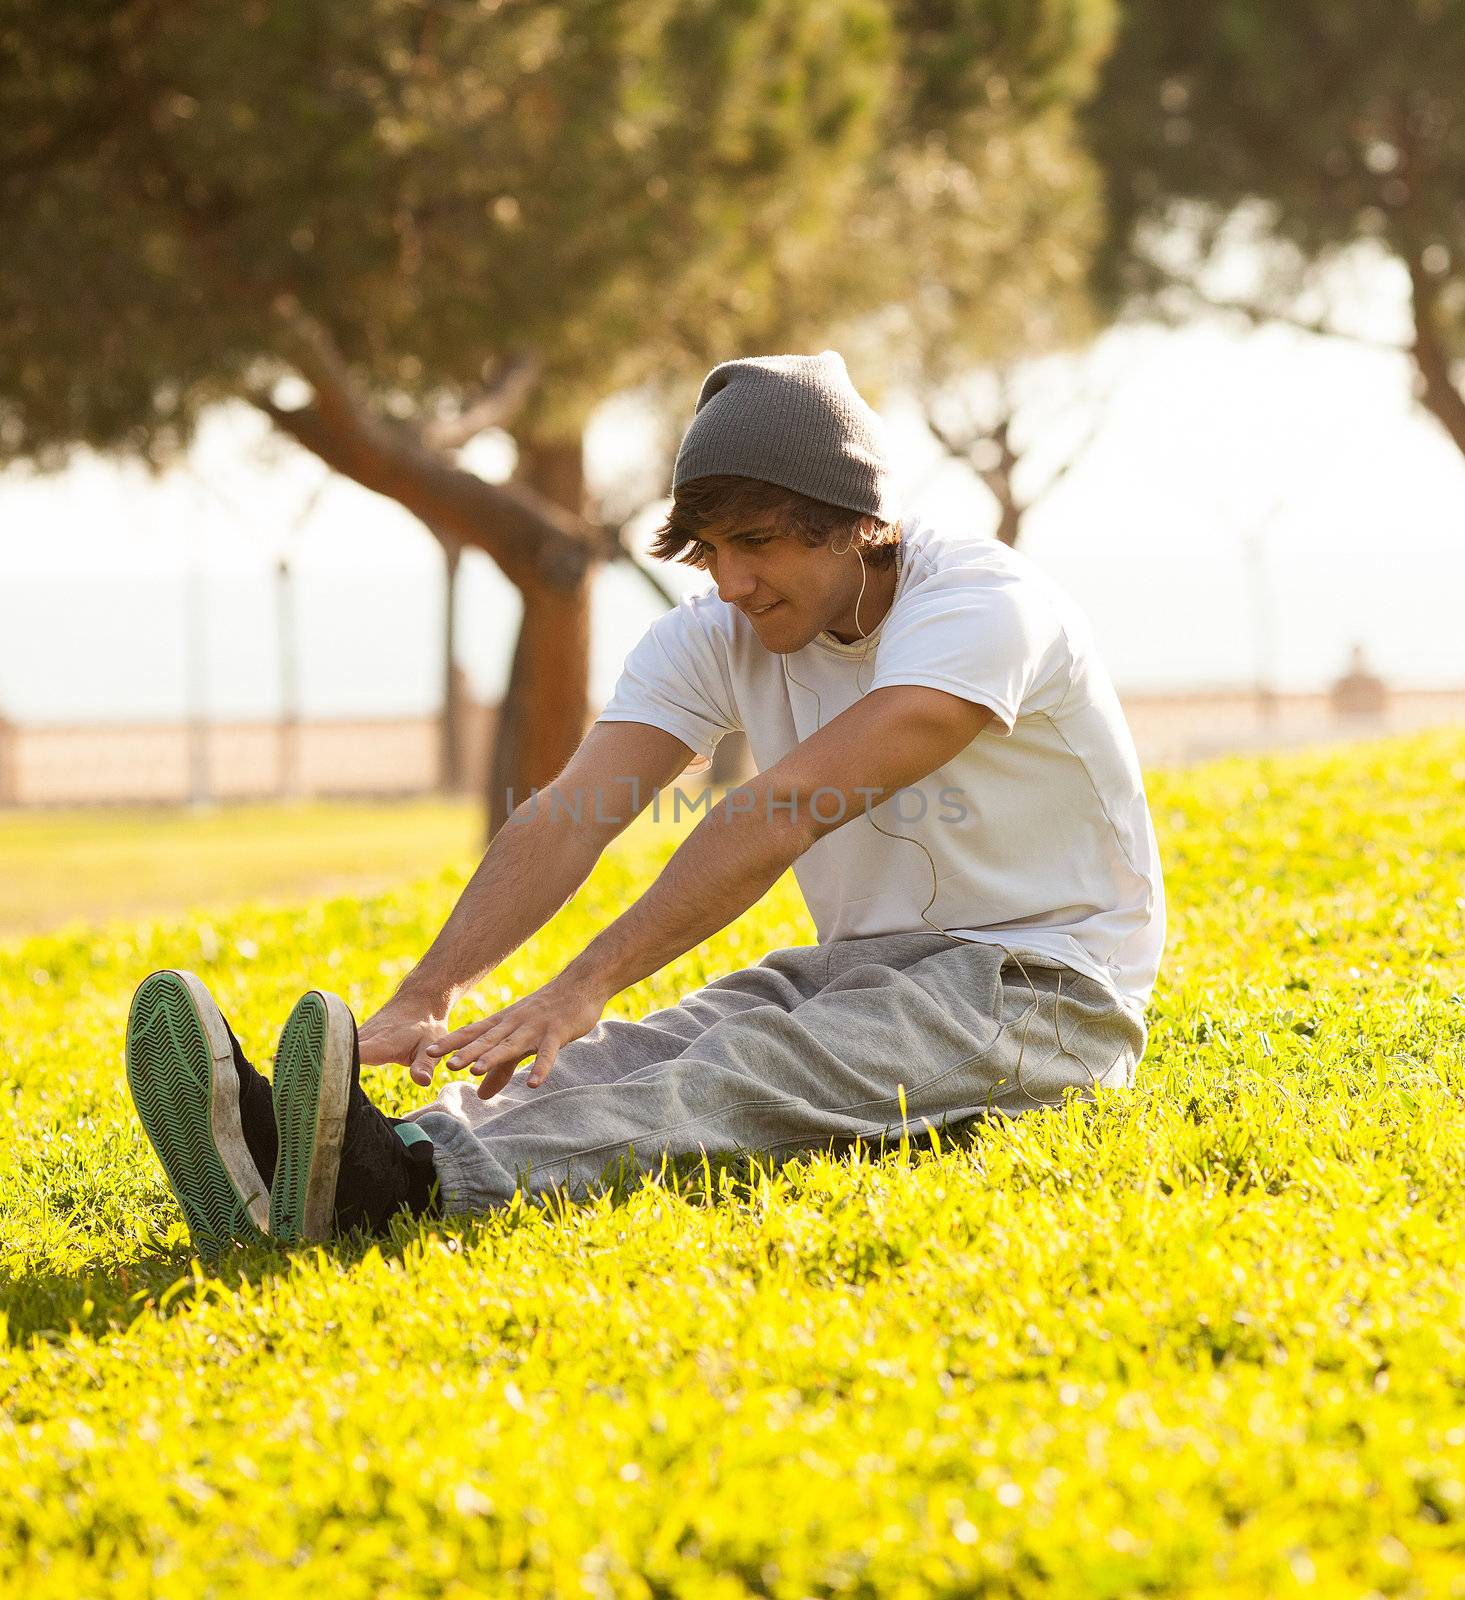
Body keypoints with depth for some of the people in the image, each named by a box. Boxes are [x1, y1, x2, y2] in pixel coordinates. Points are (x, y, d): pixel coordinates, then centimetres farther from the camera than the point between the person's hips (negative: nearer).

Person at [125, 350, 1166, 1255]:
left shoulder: (982, 605, -22)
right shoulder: (718, 637, -1)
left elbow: (783, 811, -32)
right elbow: (572, 817, -15)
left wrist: (588, 986, -39)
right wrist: (425, 998, -30)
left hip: (1043, 980, -6)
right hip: (864, 965, 6)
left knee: (767, 1063, -34)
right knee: (647, 1051, -24)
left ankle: (418, 1179, -59)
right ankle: (303, 1163, -51)